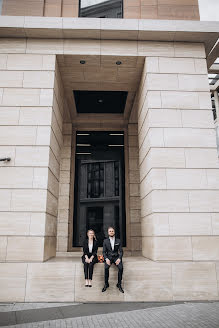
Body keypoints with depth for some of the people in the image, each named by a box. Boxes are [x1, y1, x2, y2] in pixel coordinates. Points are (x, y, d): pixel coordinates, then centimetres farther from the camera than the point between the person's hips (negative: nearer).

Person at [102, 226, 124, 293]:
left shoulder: (118, 241, 7)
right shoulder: (105, 241, 6)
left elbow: (121, 251, 4)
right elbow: (104, 252, 3)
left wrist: (119, 258, -15)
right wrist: (106, 259, -16)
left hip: (116, 257, 0)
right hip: (108, 257, 0)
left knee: (121, 267, -28)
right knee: (106, 268, -31)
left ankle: (119, 284, -12)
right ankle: (106, 284, -13)